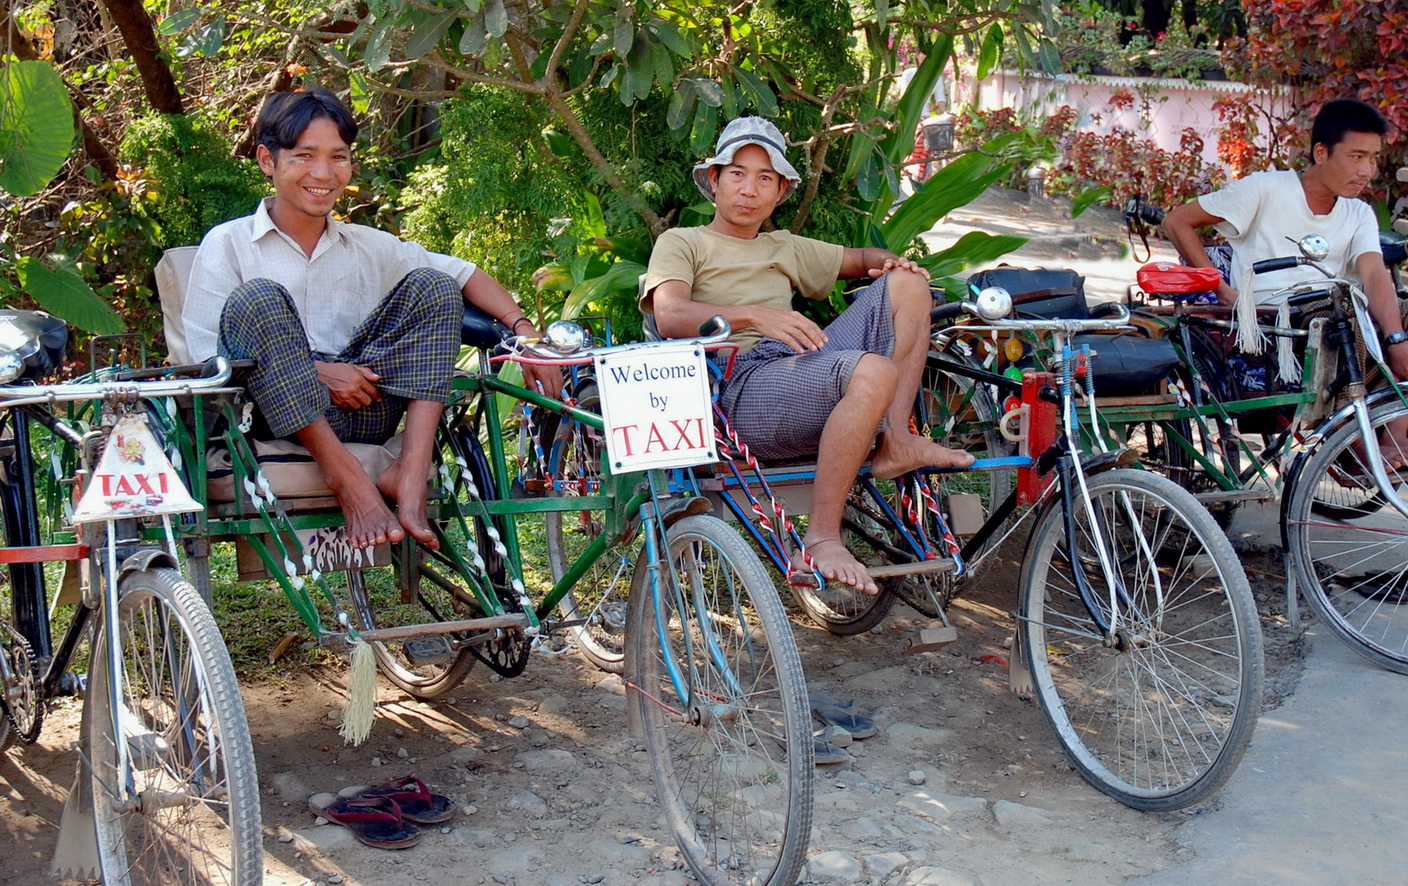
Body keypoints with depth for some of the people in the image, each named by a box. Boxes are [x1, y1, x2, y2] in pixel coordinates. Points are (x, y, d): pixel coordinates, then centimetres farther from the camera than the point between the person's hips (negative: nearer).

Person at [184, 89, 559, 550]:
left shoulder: (368, 246, 18)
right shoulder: (227, 245, 6)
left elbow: (464, 274, 13)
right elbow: (206, 356, -4)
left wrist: (524, 331, -5)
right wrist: (313, 373, -15)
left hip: (358, 416, 4)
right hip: (273, 417, -3)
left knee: (432, 286, -8)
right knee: (257, 298, -27)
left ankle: (409, 475, -26)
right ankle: (348, 478, -31)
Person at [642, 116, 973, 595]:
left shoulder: (785, 248, 33)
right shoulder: (681, 243, 12)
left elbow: (863, 258, 39)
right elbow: (670, 317, -8)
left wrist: (891, 263, 13)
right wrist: (755, 315, -24)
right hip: (741, 386, -7)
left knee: (905, 283, -3)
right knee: (874, 370, -33)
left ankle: (895, 441, -13)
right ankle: (822, 538, -31)